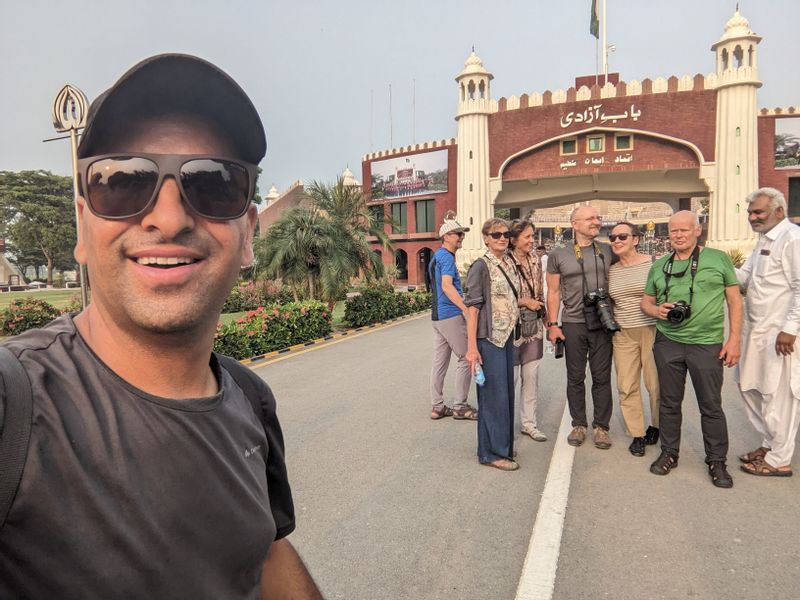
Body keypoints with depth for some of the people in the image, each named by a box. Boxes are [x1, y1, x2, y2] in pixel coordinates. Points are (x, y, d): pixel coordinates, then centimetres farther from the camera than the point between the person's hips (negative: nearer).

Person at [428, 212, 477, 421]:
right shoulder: (447, 257, -13)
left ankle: (437, 406, 14)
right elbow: (447, 286, -26)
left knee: (440, 361, 10)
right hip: (451, 315, -10)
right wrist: (468, 308, -31)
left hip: (438, 315, 10)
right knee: (466, 359, -2)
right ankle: (460, 406, 5)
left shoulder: (437, 256, 18)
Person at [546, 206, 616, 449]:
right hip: (573, 324, -1)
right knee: (575, 378, 8)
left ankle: (601, 426, 20)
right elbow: (553, 292, 3)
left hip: (602, 323, 1)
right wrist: (552, 324, -3)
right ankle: (579, 424, 22)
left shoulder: (608, 251, 6)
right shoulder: (558, 255, 1)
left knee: (602, 378, 7)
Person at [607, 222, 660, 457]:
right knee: (626, 387, 4)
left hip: (652, 330, -3)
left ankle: (656, 426, 28)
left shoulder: (652, 263, -4)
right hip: (623, 334, 4)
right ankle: (637, 434, 18)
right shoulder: (610, 270, 9)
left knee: (656, 383, 4)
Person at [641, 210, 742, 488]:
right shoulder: (659, 266, 10)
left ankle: (717, 461, 21)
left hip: (707, 345, -3)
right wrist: (656, 310, -7)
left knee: (711, 406, 4)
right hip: (667, 343, 3)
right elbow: (646, 301, 17)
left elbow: (734, 300, 2)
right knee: (669, 402, 12)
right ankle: (669, 453, 27)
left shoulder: (718, 259, 2)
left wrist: (734, 338, -5)